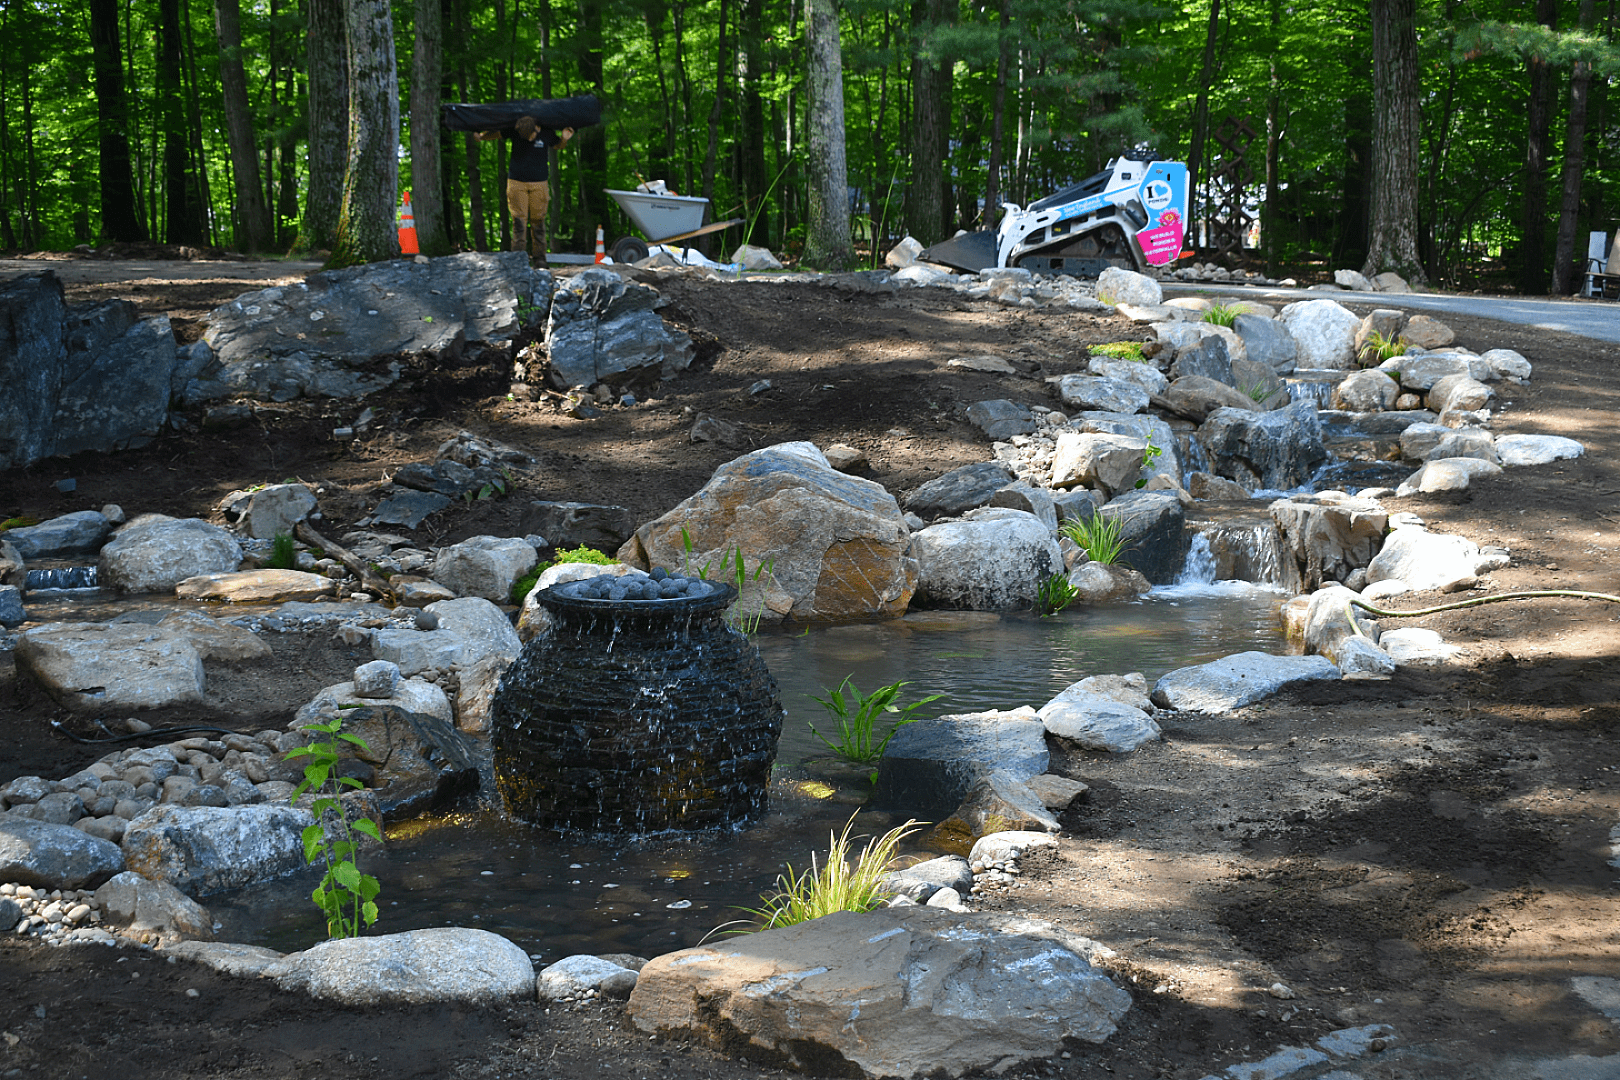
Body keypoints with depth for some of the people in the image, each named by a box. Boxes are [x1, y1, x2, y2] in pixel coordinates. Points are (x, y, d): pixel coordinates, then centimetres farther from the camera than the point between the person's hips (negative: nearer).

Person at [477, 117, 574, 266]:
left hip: (539, 183, 0)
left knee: (538, 220, 1)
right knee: (519, 220, -4)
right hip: (516, 182, 0)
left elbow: (558, 145, 15)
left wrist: (564, 139, -6)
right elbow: (496, 134, 10)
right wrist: (481, 136, -5)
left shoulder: (546, 134, -5)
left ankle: (539, 258, 8)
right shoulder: (514, 131, -7)